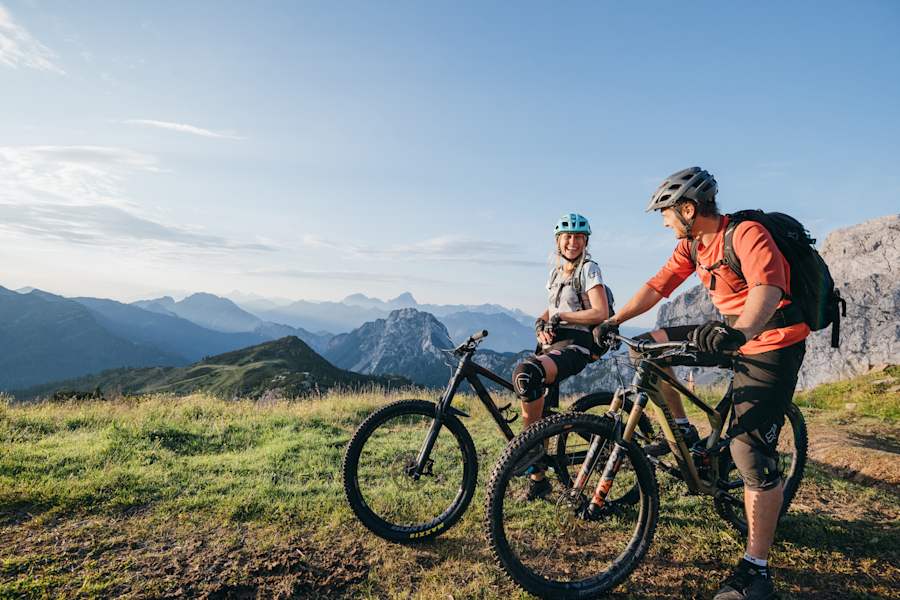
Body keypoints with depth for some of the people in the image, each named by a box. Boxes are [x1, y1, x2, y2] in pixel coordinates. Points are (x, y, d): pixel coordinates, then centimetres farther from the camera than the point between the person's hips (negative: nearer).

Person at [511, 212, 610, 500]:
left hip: (576, 344, -7)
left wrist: (560, 316, -13)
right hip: (553, 342, 8)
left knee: (525, 373, -35)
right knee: (529, 407, -4)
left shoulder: (589, 269, -2)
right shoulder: (557, 270, 20)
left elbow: (601, 313, -13)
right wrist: (541, 324, 5)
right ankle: (538, 479, 12)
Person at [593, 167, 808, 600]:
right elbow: (657, 285, 3)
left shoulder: (747, 234, -22)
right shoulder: (691, 246, 3)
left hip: (771, 345, -8)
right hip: (732, 332, 8)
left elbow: (768, 287, -38)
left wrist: (739, 331, -56)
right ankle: (684, 431, 17)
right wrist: (613, 322, -4)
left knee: (751, 451, -14)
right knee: (652, 344, 2)